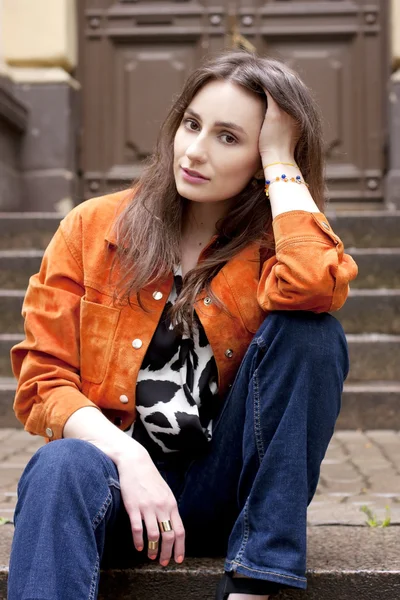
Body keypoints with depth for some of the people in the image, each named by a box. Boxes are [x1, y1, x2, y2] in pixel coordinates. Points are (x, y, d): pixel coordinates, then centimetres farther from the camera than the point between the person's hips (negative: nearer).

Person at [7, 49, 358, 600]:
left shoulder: (274, 242, 2)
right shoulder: (92, 228, 4)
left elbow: (313, 286, -25)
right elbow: (43, 382, 0)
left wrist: (281, 158, -12)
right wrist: (127, 457, -18)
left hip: (226, 489, 1)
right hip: (118, 472, -1)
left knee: (308, 329, -22)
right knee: (62, 467, -35)